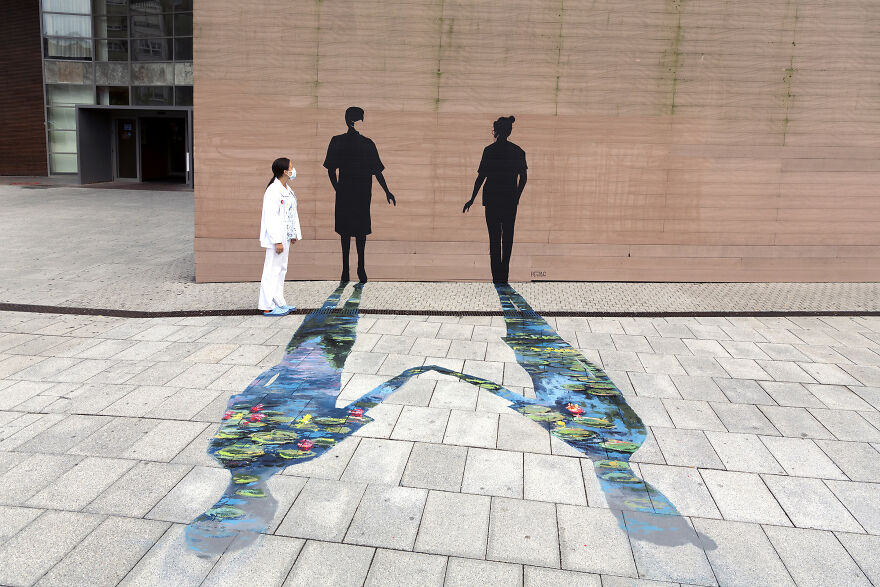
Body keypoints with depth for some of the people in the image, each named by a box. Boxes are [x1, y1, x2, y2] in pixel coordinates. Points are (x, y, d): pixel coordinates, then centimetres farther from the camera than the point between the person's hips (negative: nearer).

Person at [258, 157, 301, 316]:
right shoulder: (273, 191, -17)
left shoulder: (287, 190, 13)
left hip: (285, 237, 10)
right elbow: (271, 218, -21)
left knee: (281, 269, 15)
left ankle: (279, 302, 24)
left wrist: (294, 234, 16)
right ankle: (268, 307, 0)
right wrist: (277, 241, -24)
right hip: (276, 238, -10)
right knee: (272, 270, -5)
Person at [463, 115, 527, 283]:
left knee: (494, 237, 2)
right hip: (510, 199, 3)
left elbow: (481, 176, -8)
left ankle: (497, 276, 3)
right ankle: (504, 275, 19)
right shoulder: (518, 151, 4)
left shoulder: (489, 150, -7)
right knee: (508, 236, 13)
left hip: (492, 198, -3)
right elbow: (523, 178, 5)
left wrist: (472, 199, -1)